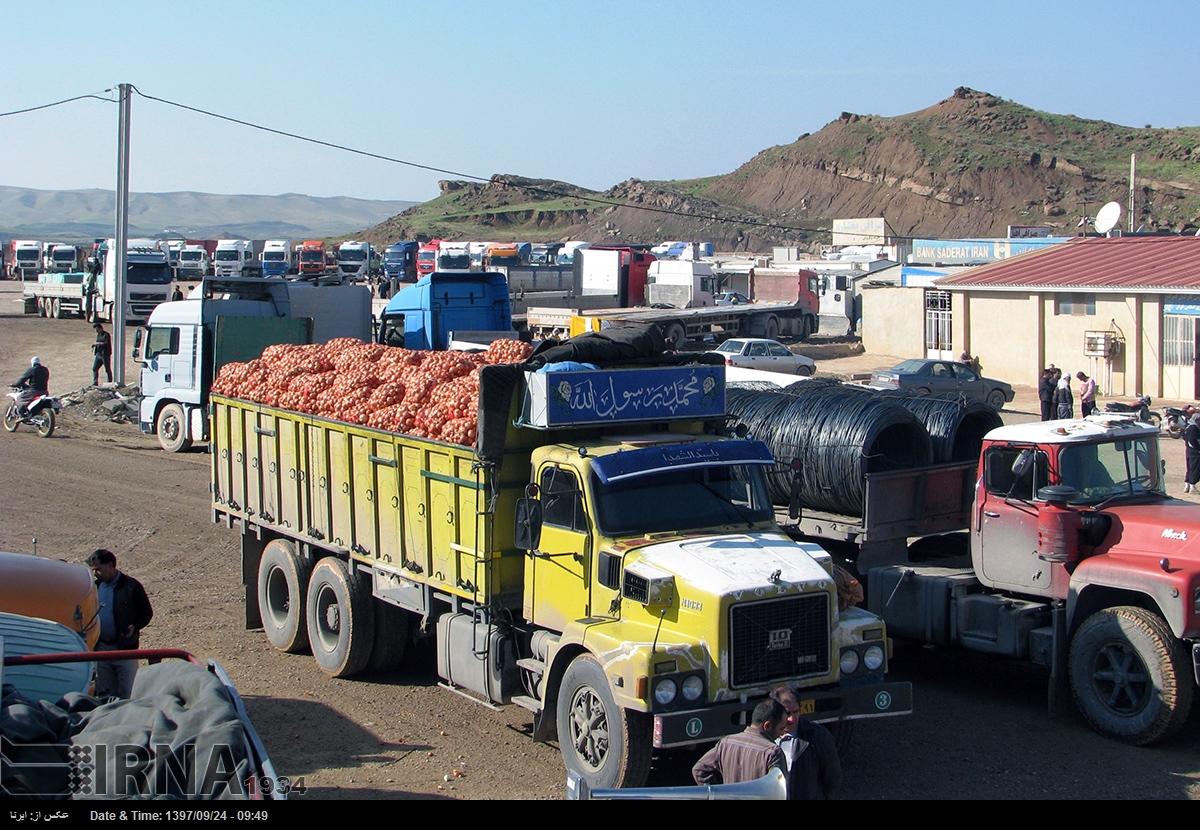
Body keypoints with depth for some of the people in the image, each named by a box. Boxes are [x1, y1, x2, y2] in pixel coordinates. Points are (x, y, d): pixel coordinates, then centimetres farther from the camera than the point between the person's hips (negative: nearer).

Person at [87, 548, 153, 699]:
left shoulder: (131, 586, -7)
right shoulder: (95, 586, 7)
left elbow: (147, 612, -2)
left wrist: (135, 627, -18)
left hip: (125, 648, -5)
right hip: (101, 648, 5)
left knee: (128, 694, -2)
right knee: (104, 694, 12)